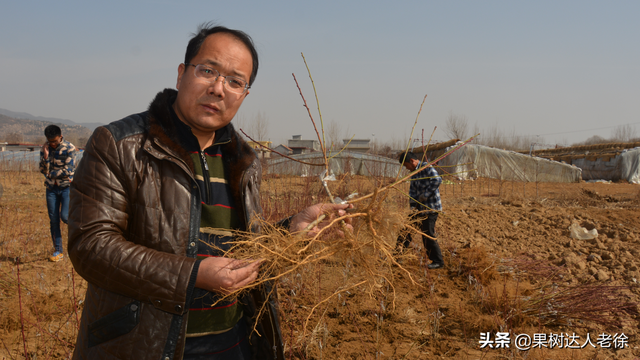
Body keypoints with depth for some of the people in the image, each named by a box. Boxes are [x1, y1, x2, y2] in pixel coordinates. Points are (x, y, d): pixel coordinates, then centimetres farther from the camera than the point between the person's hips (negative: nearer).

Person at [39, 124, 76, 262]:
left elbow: (69, 170, -16)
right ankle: (58, 251, 11)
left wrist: (51, 173, -8)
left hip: (66, 186, -4)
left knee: (65, 216, -16)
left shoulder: (69, 148, -12)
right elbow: (43, 170, -7)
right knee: (53, 220, 3)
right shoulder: (45, 148, 0)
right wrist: (45, 155, -21)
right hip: (52, 188, 4)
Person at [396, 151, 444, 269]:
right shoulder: (414, 173, 15)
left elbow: (437, 180, -26)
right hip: (422, 207, 8)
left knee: (429, 235, -5)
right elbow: (413, 191, 15)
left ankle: (438, 261, 4)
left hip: (431, 207, -8)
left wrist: (425, 196, -22)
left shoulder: (426, 167, -12)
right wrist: (413, 206, 2)